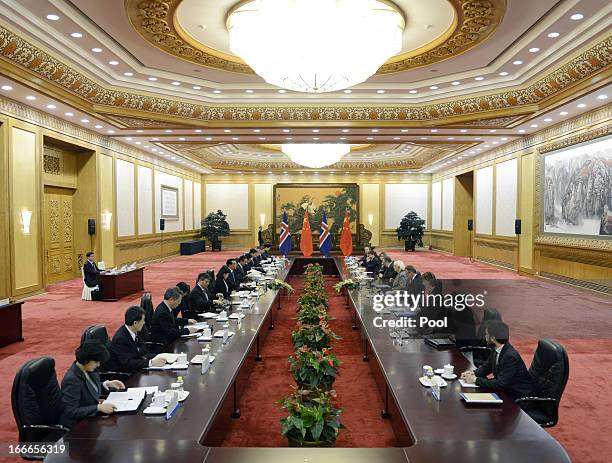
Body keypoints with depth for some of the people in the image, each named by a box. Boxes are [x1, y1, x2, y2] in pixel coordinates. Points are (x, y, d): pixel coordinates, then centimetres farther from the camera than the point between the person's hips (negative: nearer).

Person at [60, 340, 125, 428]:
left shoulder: (88, 370, -3)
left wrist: (106, 384, 0)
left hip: (91, 416, 7)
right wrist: (99, 407, -30)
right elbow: (71, 411, -24)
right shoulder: (72, 380, -25)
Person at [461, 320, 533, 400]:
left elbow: (500, 384, -28)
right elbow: (486, 366, 13)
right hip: (505, 390, 7)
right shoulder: (496, 349, -2)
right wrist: (473, 373, -6)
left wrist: (475, 380, -22)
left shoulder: (510, 356, -26)